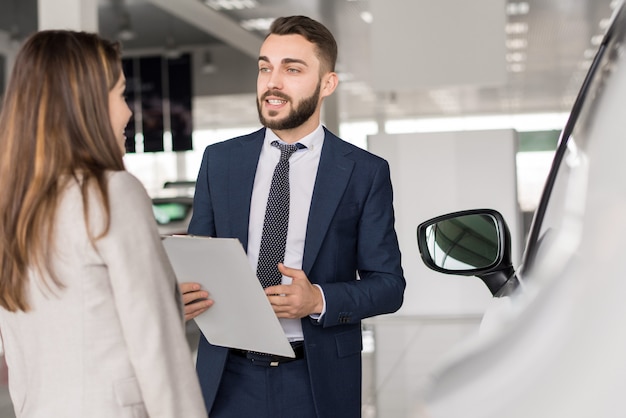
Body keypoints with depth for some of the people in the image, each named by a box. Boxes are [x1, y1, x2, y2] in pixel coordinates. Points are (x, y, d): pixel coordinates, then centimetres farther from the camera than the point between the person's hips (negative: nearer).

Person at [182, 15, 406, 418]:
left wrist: (319, 300, -20)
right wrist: (183, 291, -14)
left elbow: (389, 284, -3)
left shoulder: (366, 172, -4)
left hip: (318, 382, -1)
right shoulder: (219, 160, 3)